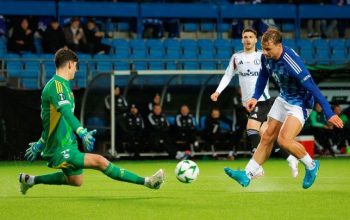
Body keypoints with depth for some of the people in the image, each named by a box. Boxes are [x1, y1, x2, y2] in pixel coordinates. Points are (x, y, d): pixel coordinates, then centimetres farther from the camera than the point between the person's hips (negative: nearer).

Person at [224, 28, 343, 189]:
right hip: (283, 99, 8)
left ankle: (311, 166, 3)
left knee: (284, 140, -21)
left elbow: (312, 87, -31)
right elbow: (263, 76, 13)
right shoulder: (266, 57, -10)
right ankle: (247, 175, 12)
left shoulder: (292, 63, -33)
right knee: (267, 138, 7)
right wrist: (255, 97, 4)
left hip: (300, 103, -8)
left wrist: (329, 113, -31)